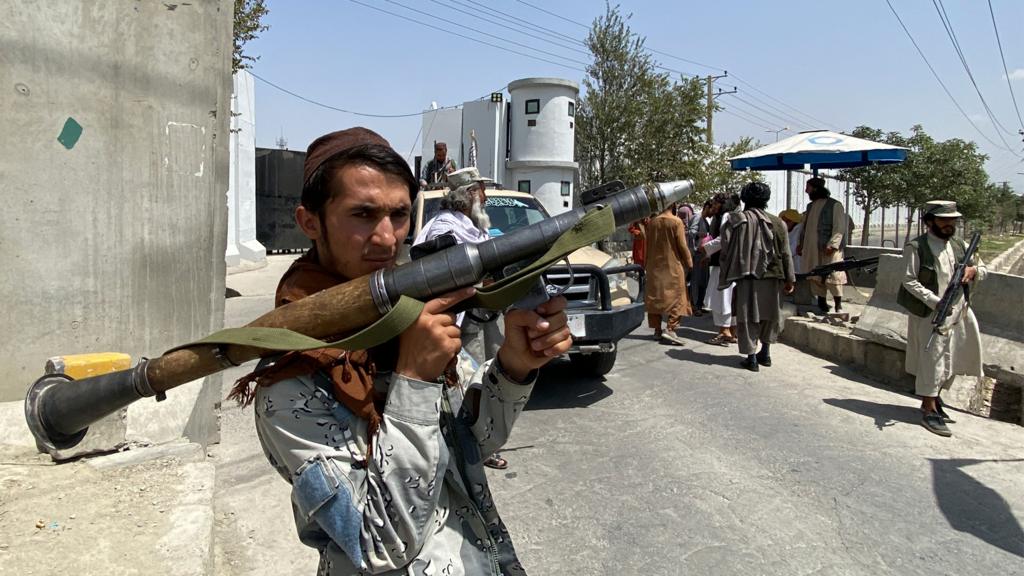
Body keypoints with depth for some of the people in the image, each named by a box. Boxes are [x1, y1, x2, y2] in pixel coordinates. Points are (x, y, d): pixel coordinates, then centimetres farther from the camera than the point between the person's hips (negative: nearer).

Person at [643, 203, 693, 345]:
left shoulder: (651, 222, 2)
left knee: (655, 297, 10)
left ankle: (657, 330, 13)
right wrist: (689, 262, 2)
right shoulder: (676, 221, -10)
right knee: (677, 296, 1)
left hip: (654, 266, 5)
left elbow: (648, 245, 9)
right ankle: (669, 329, -10)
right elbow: (682, 245, -10)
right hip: (673, 266, -4)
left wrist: (647, 265, 19)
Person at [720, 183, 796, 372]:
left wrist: (725, 277, 4)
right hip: (771, 278, 3)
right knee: (769, 315, 18)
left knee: (747, 317, 4)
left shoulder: (734, 221, -2)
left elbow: (726, 251, -5)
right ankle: (765, 352, 26)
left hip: (745, 277, -2)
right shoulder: (776, 223, 3)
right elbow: (785, 254, 4)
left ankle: (751, 358, 4)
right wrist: (790, 279, 9)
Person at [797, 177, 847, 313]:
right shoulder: (810, 206, 17)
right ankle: (821, 303, 15)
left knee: (833, 276, -6)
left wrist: (832, 244, -23)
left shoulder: (835, 205, -5)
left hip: (829, 249, -6)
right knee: (815, 277, 6)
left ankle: (838, 305, 2)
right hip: (812, 249, 7)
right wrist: (801, 243, 14)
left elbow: (839, 228, -12)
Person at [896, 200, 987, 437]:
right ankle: (929, 411, 4)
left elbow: (984, 269, 20)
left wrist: (974, 270, -5)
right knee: (932, 359, -5)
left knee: (949, 360, 15)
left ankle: (933, 399, 33)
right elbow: (910, 281, -14)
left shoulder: (959, 246, 11)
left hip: (959, 312, 7)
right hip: (930, 313, -7)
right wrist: (936, 302, -23)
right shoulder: (916, 247, -9)